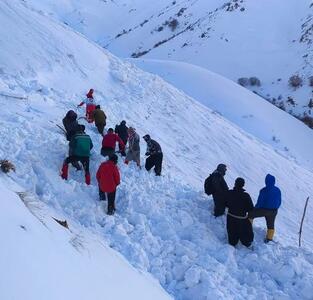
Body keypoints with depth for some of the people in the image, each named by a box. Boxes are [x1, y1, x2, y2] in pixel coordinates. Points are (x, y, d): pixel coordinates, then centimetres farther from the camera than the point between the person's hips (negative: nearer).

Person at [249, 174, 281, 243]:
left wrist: (255, 208, 3)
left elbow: (259, 202, -15)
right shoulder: (278, 190, -1)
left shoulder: (264, 190, -20)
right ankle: (269, 239, 29)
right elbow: (279, 202, 9)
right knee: (271, 225, 20)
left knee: (250, 214, 13)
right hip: (273, 211, 6)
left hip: (263, 210, -6)